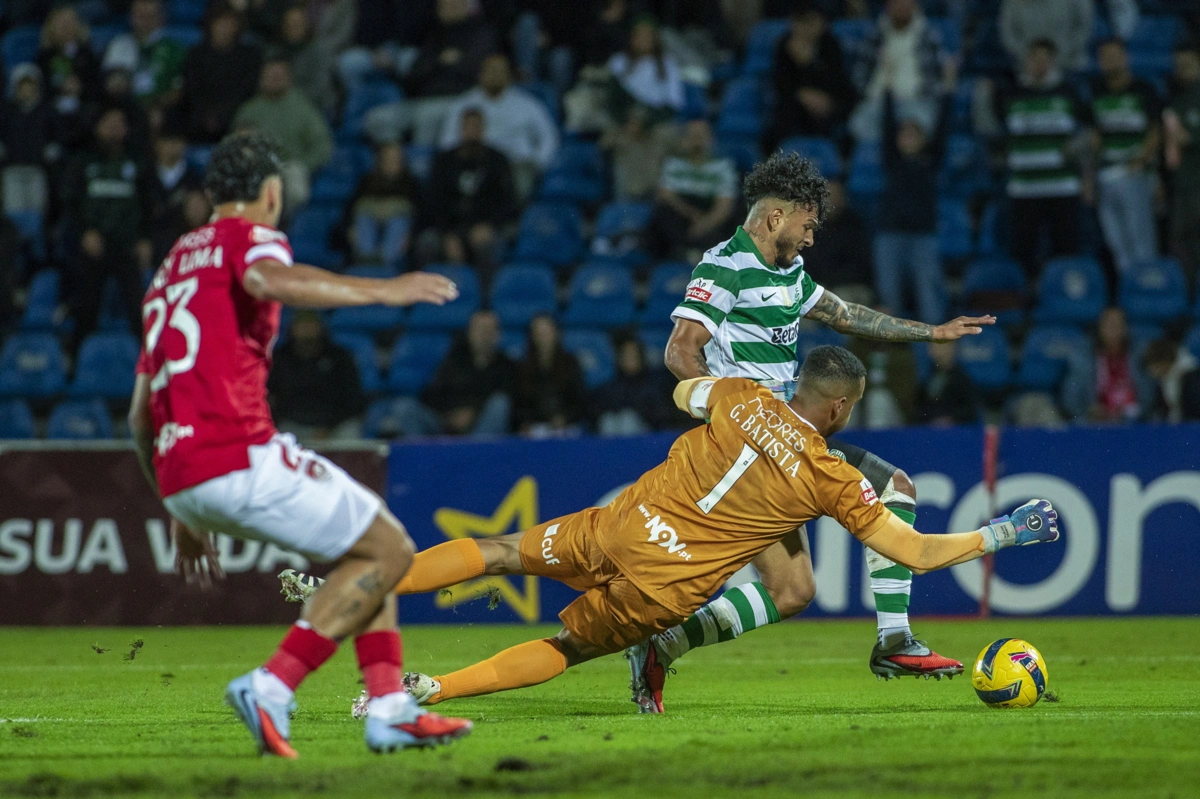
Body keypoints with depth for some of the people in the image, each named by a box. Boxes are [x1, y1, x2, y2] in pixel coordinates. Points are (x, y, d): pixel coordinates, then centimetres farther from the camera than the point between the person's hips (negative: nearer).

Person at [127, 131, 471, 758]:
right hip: (239, 457, -9)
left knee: (369, 536, 21)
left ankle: (389, 706, 10)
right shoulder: (250, 237, 3)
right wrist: (381, 290, -24)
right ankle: (271, 689, -10)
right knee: (387, 549, -1)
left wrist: (184, 517, 32)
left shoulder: (173, 266, 27)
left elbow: (141, 417, 28)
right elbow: (268, 281, -25)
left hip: (177, 476, 9)